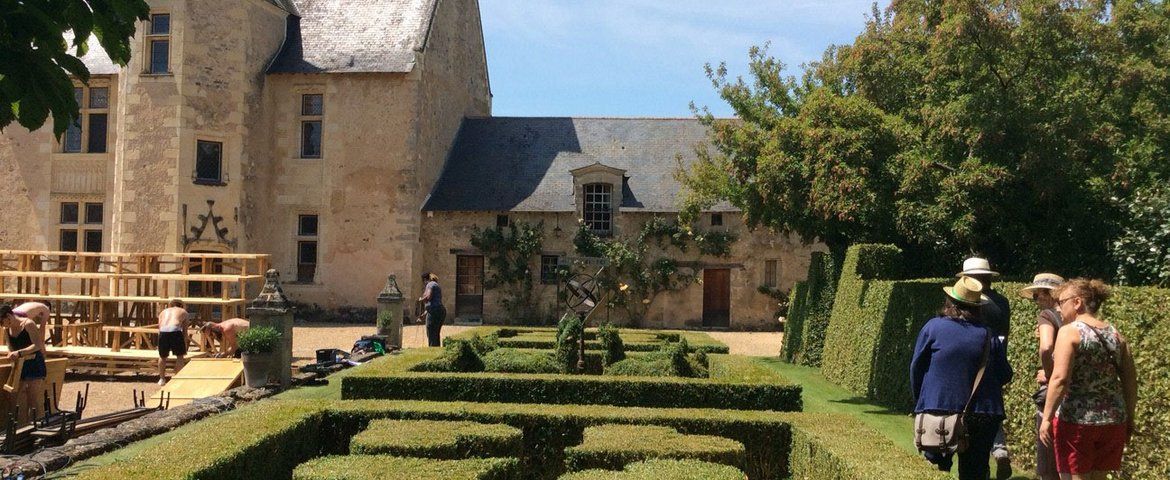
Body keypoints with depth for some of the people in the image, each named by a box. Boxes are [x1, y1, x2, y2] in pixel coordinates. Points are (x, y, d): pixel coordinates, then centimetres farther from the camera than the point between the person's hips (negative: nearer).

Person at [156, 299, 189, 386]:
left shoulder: (163, 312, 33)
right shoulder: (183, 311, 28)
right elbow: (185, 331, 28)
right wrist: (185, 346, 34)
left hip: (163, 331, 2)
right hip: (175, 331, -2)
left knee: (162, 356, 22)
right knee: (180, 355, 15)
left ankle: (162, 379, 32)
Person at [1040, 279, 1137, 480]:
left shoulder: (1070, 332, -10)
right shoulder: (1116, 335, 9)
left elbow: (1060, 379, -19)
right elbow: (1131, 380, 9)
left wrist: (1046, 418, -16)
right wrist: (1129, 418, 17)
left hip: (1076, 419, -6)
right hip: (1113, 420, 6)